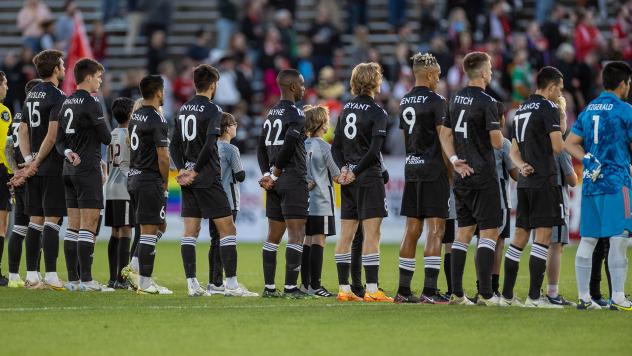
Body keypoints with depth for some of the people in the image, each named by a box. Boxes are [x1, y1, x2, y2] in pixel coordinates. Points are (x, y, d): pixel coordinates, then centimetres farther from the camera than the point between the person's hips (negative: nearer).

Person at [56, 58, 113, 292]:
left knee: (73, 226, 8)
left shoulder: (67, 103, 14)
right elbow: (106, 138, -10)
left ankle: (72, 279, 8)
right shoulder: (90, 103, -11)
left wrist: (68, 152, -5)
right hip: (88, 169, -8)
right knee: (88, 226, -8)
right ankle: (86, 279, -11)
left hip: (70, 168, 8)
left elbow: (59, 140, 13)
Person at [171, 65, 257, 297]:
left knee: (190, 231, 6)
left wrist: (183, 170, 4)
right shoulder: (212, 110, -10)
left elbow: (174, 145, 12)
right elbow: (209, 145, -20)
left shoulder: (184, 109, 13)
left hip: (189, 180, 8)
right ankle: (231, 284, -7)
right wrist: (195, 172, -12)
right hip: (208, 179, -8)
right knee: (227, 229, -3)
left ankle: (192, 284, 4)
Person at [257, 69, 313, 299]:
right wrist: (275, 174, -11)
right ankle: (290, 287, -11)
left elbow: (262, 147, 14)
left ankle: (269, 287, 9)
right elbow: (288, 145, -20)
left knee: (273, 235, 9)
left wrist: (267, 174, 6)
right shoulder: (295, 114, -11)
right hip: (293, 180, -8)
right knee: (296, 235, -7)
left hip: (276, 183, 8)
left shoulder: (271, 114, 15)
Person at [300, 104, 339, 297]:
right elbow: (337, 176, -5)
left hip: (305, 200, 7)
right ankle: (315, 285, -9)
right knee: (318, 240, -6)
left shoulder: (303, 145, 7)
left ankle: (305, 283, 14)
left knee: (308, 240, 12)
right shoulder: (324, 147, -11)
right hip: (322, 202, -7)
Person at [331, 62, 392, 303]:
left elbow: (336, 147, 11)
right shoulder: (377, 113, -10)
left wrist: (344, 168, 0)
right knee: (371, 234, -7)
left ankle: (343, 289, 10)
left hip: (349, 179, 7)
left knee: (346, 235, 8)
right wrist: (355, 172, -12)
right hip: (369, 178, -7)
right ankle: (372, 290, -11)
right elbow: (374, 150, -18)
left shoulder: (346, 109, 12)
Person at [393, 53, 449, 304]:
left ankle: (403, 290, 10)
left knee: (412, 229, 10)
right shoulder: (435, 101, -9)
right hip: (433, 170, -7)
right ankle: (429, 291, -13)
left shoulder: (404, 102, 13)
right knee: (435, 230, -7)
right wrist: (451, 171, -4)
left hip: (411, 169, 7)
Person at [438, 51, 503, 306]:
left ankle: (456, 292, 9)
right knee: (489, 231, -4)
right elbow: (497, 142, -15)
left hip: (462, 177, 7)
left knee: (464, 231, 11)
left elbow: (445, 135, 11)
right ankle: (485, 294, -9)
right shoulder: (486, 102, -13)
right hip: (483, 175, -7)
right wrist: (500, 138, 7)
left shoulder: (455, 99, 10)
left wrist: (455, 160, 3)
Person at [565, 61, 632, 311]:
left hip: (591, 182, 7)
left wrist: (588, 160, 4)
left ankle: (584, 297, 7)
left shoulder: (588, 110, 14)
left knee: (588, 240, 6)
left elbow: (569, 144, 14)